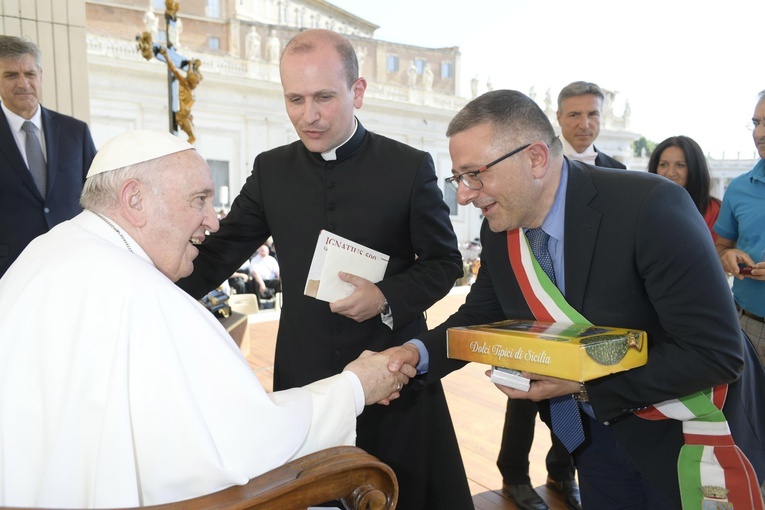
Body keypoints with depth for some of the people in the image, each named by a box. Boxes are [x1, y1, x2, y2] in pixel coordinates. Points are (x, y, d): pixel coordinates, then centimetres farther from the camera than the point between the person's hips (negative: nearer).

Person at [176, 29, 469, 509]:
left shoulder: (409, 167, -8)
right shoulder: (271, 170, 1)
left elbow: (445, 262, -1)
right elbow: (218, 255, 5)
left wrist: (388, 298, -18)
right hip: (303, 374, 2)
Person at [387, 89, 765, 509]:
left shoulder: (652, 207, -28)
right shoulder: (498, 229, -9)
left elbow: (719, 352, -27)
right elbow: (481, 316, 3)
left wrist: (585, 385, -27)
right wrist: (419, 352, -16)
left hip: (686, 432, -4)